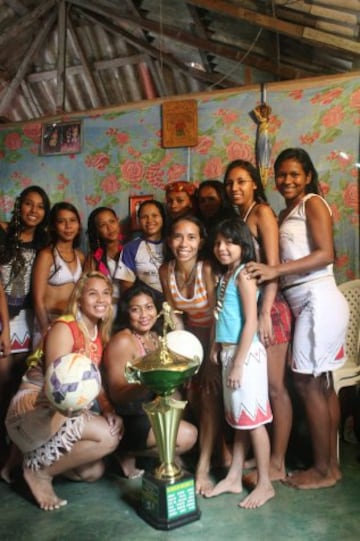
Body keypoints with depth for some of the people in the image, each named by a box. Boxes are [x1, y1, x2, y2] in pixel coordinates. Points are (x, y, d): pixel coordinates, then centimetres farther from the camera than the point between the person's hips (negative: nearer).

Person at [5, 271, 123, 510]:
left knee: (93, 472, 5)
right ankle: (38, 470, -4)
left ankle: (37, 456, 23)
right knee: (108, 437, -23)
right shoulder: (63, 328, -18)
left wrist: (109, 410, -13)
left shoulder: (100, 333, 6)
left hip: (66, 409, 8)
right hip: (34, 409, -8)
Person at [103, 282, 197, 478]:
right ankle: (128, 454, -1)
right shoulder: (122, 341, -18)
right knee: (187, 435, -17)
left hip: (150, 412, 8)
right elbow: (117, 394, -21)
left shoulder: (156, 337, 4)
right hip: (126, 420, -8)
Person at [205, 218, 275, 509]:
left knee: (253, 419, 3)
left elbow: (251, 322, -18)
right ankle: (234, 478, 28)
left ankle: (265, 484, 18)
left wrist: (238, 363, -19)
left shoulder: (244, 274, -13)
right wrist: (217, 344, 6)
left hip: (246, 354, -8)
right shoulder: (226, 275, 12)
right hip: (230, 352, 8)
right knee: (239, 418, 17)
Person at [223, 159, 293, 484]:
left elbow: (273, 266, -13)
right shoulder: (237, 218, 17)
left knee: (275, 387, 0)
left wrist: (265, 314, -19)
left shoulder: (262, 212, -5)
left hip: (268, 307, -8)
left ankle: (277, 464, 11)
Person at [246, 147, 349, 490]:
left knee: (306, 383, -3)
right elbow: (290, 257, 10)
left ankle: (322, 470, 12)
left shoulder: (313, 203, -3)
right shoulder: (286, 213, 20)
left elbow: (326, 254, -16)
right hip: (307, 304, 8)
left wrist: (276, 270, -22)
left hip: (318, 301, -8)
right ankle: (331, 464, 24)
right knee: (322, 384, 12)